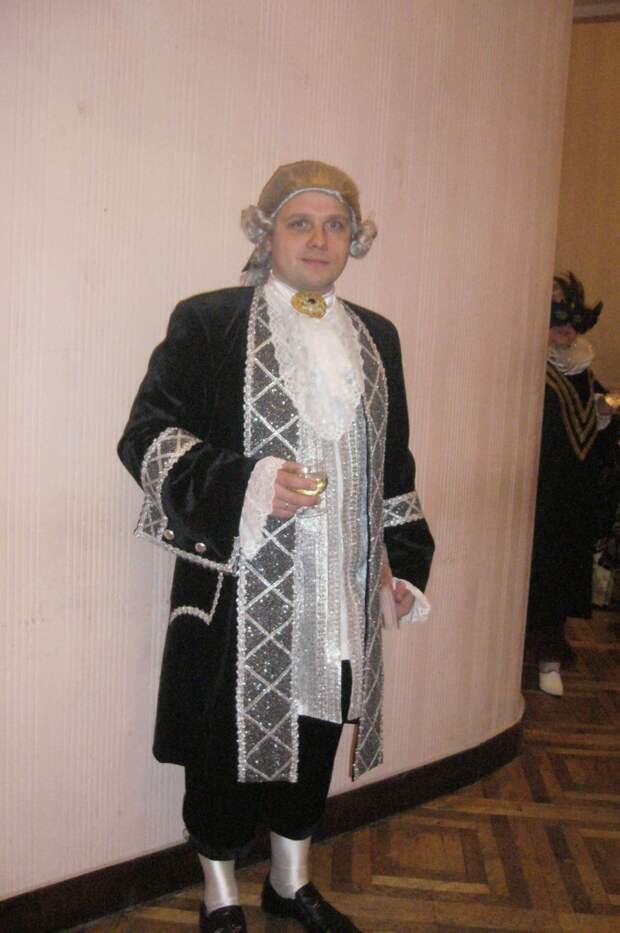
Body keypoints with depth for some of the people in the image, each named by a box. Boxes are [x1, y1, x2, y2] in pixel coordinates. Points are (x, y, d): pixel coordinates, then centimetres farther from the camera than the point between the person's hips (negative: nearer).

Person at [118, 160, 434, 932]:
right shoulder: (208, 323, -5)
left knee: (314, 733, 18)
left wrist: (401, 564, 11)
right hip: (238, 587, -4)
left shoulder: (375, 338, 11)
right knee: (229, 739, 8)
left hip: (337, 592, 5)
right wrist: (243, 484, -23)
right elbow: (146, 436, -9)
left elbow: (392, 464, 16)